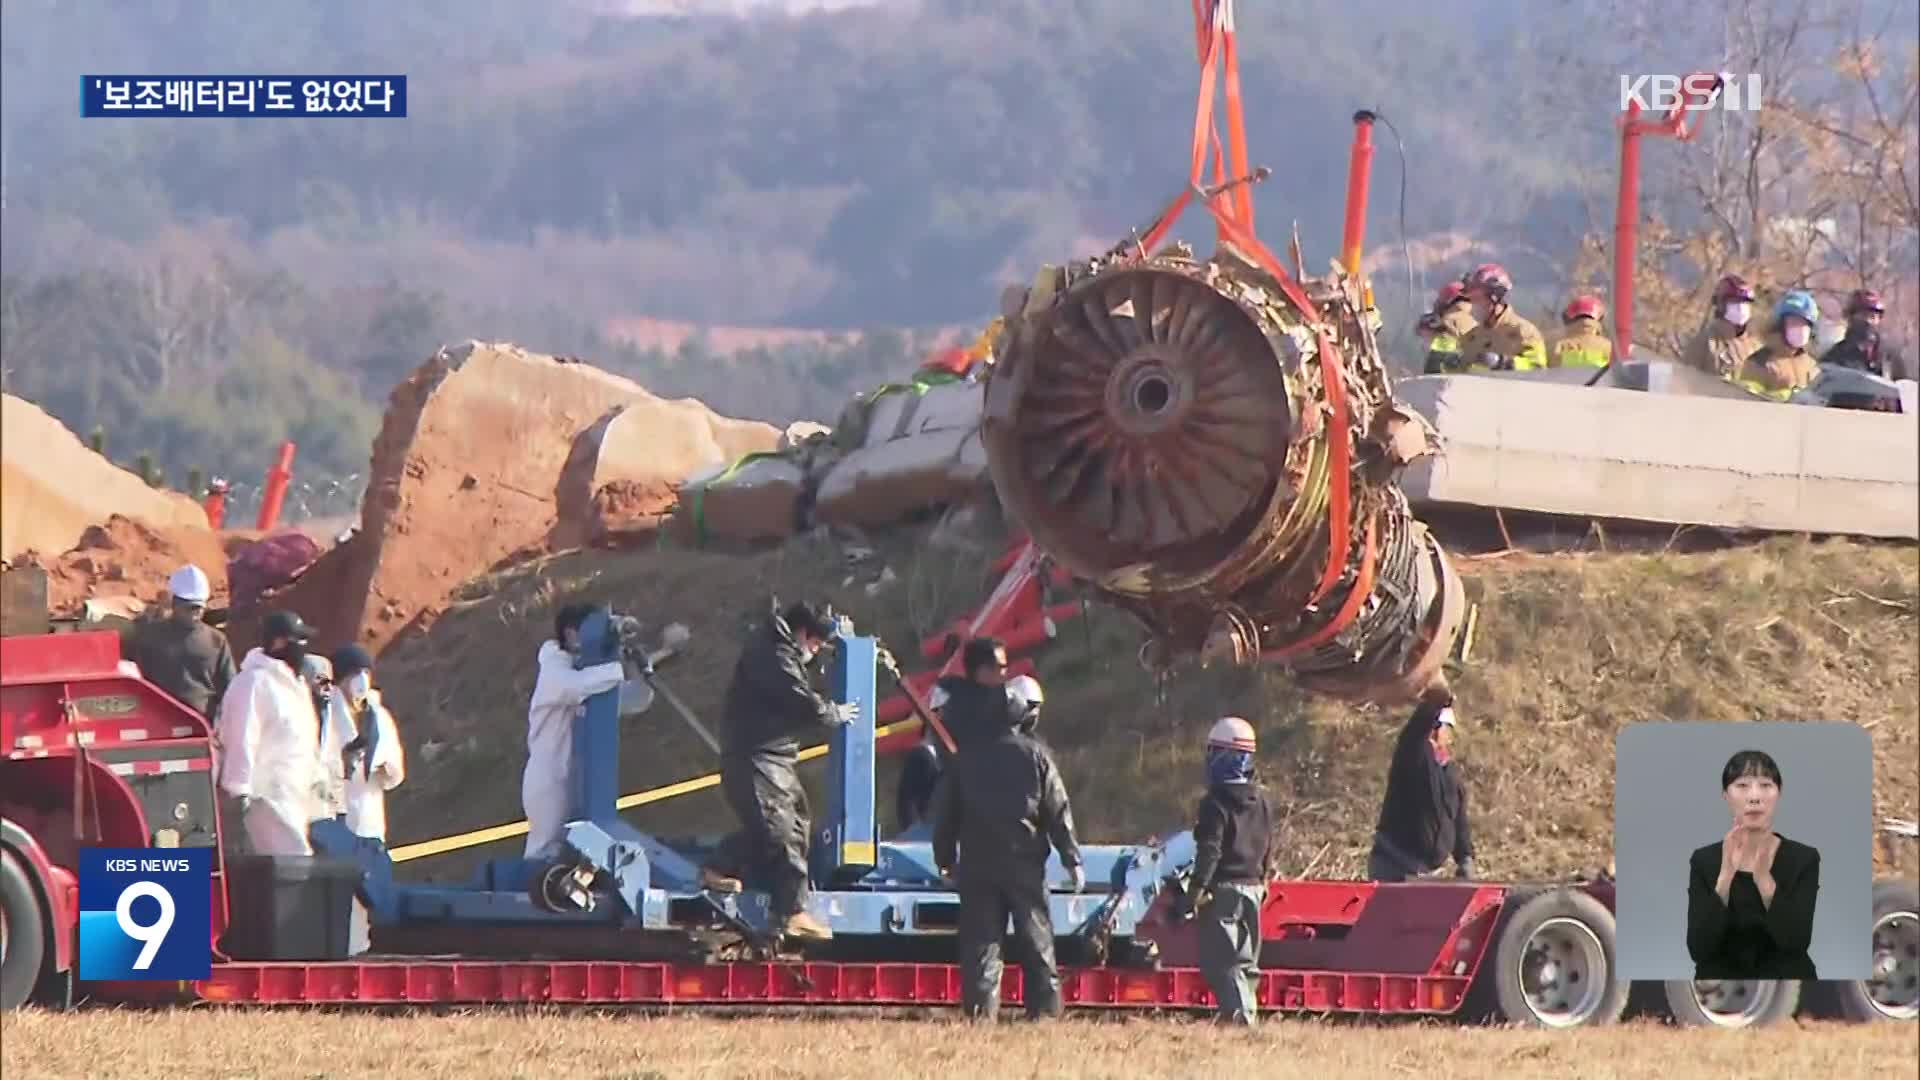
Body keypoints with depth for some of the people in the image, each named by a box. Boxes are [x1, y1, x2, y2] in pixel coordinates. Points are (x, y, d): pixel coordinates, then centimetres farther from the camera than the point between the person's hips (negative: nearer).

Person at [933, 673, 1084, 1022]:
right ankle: (1044, 1008, 1)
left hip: (978, 862, 1)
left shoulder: (967, 757, 6)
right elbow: (1058, 811, -1)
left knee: (980, 938, 2)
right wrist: (1072, 860, 4)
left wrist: (945, 858, 18)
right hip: (1025, 862, -1)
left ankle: (981, 1008, -6)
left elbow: (945, 810, 9)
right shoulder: (1036, 755, -1)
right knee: (1036, 936, 4)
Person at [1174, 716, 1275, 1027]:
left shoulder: (1216, 802, -12)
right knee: (1245, 960, 14)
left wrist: (1196, 888, -18)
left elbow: (1209, 850, -18)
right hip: (1253, 886, 7)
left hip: (1223, 888, -7)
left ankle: (1238, 1015, -22)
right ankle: (1247, 1014, 12)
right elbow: (1268, 849, 19)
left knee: (1221, 961, -9)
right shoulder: (1261, 801, 11)